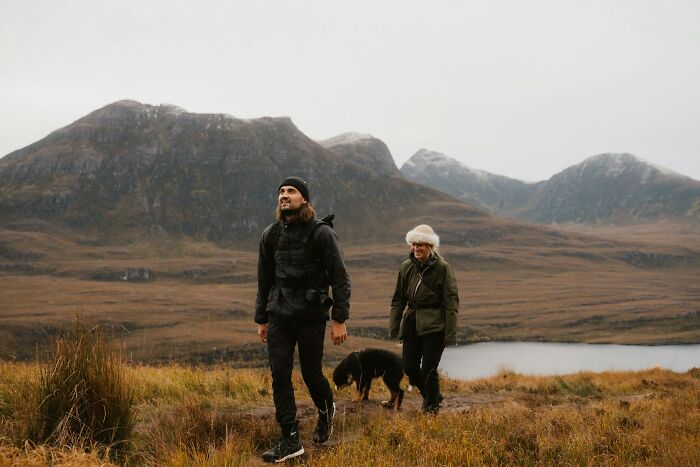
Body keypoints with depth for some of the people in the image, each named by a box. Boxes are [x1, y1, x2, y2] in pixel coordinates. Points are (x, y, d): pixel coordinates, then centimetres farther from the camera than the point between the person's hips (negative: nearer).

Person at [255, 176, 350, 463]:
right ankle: (290, 440, 3)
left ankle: (326, 411, 36)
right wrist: (261, 319, 16)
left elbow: (340, 279, -7)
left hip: (311, 316, -4)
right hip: (279, 316, 4)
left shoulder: (321, 233, -7)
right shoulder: (271, 235, 8)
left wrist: (340, 320, -12)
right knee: (280, 376, -3)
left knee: (311, 373, 3)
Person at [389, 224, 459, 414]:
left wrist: (450, 336, -12)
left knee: (429, 370, -3)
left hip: (434, 326, -5)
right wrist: (394, 329, 8)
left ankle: (431, 407, 18)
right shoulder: (406, 267, 4)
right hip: (412, 324, 5)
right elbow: (398, 300, 11)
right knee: (409, 367, 5)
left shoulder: (442, 268, -9)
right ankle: (434, 396, 31)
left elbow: (451, 303, -9)